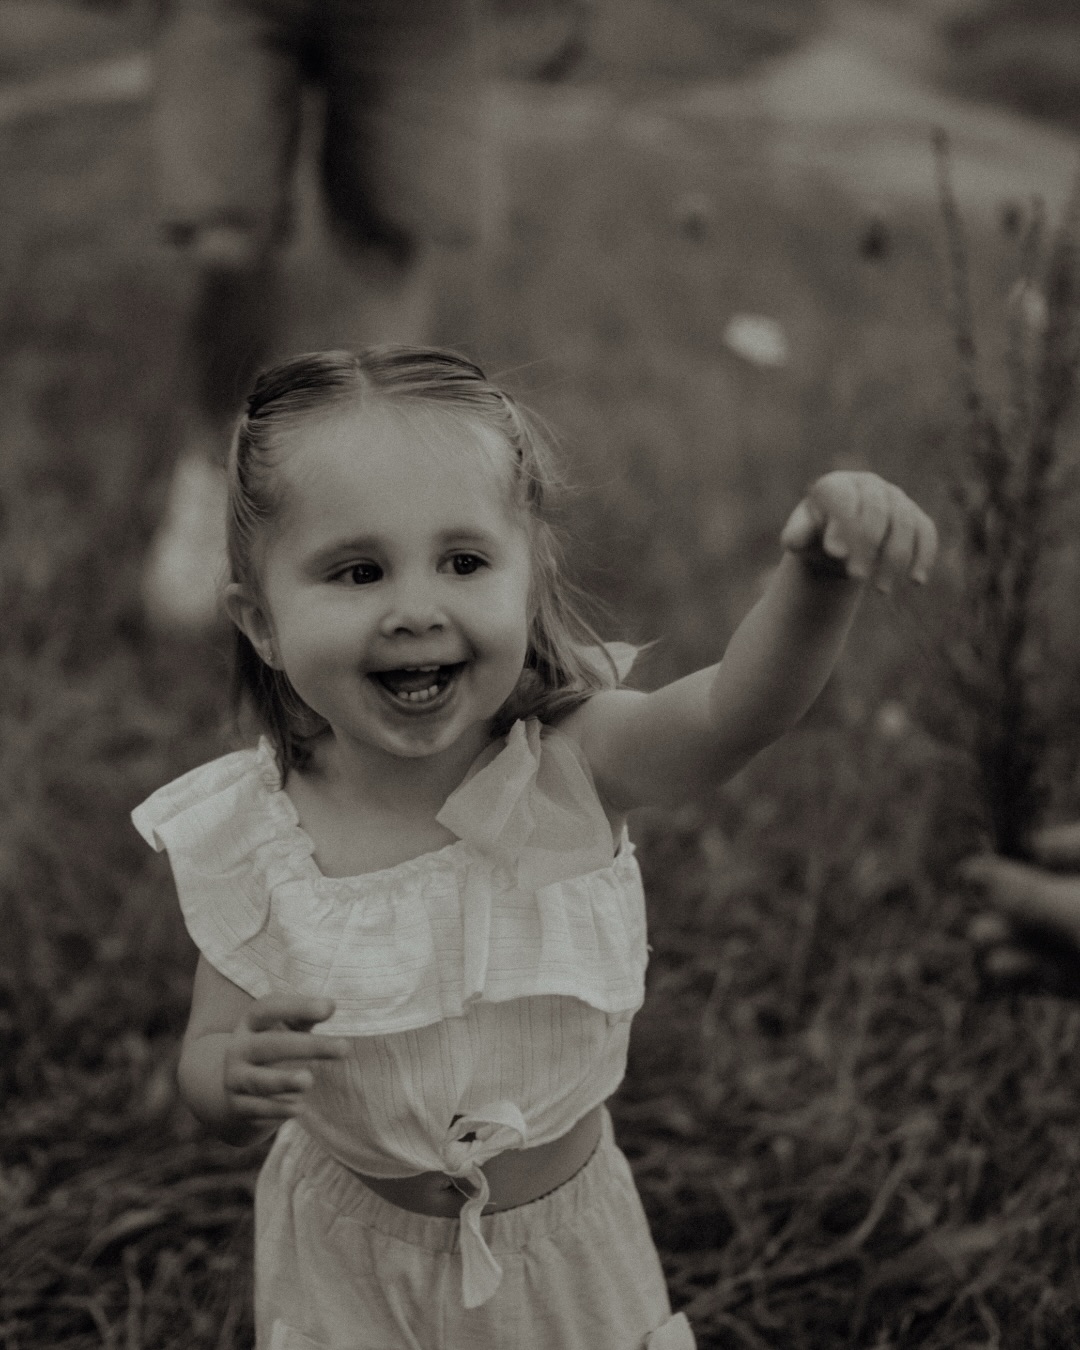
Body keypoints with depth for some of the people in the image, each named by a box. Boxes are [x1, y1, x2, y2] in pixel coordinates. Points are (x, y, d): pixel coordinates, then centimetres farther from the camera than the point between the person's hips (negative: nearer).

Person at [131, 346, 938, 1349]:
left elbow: (739, 708, -40)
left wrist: (819, 570, -60)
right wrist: (239, 1076, -34)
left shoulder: (571, 766, -22)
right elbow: (205, 1065, -9)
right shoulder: (245, 838, -19)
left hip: (568, 1240, 0)